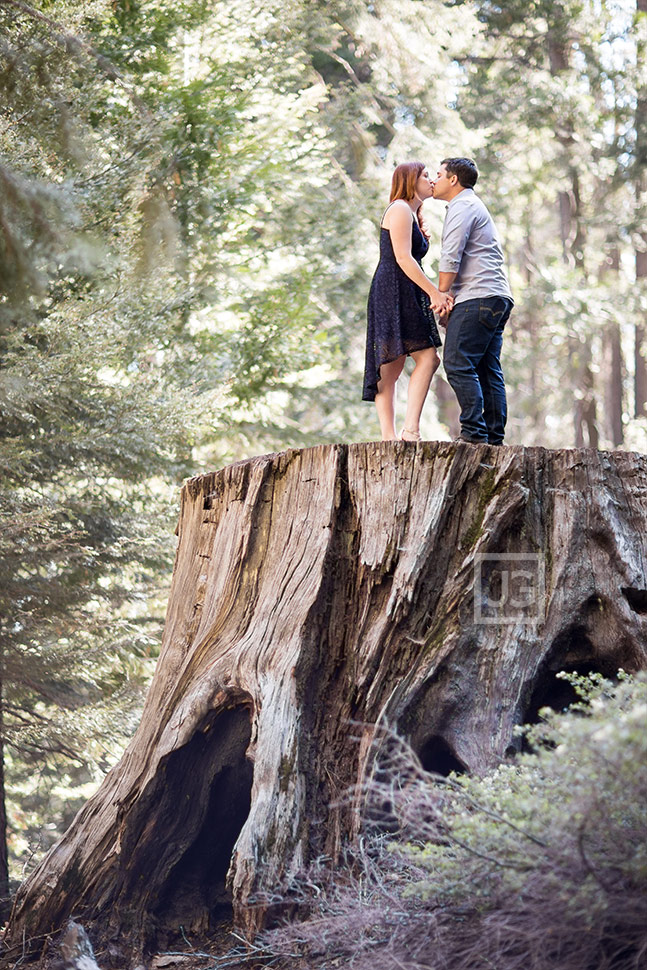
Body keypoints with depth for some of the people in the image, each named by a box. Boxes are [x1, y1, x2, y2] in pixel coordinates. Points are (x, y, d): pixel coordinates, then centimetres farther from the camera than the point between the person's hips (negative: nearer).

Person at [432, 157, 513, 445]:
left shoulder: (463, 206, -4)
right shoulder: (474, 206, 29)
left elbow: (450, 259, -12)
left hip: (477, 298, -10)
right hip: (497, 299, 10)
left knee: (458, 364, -14)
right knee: (488, 370, 5)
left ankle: (474, 432, -20)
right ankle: (494, 437, 2)